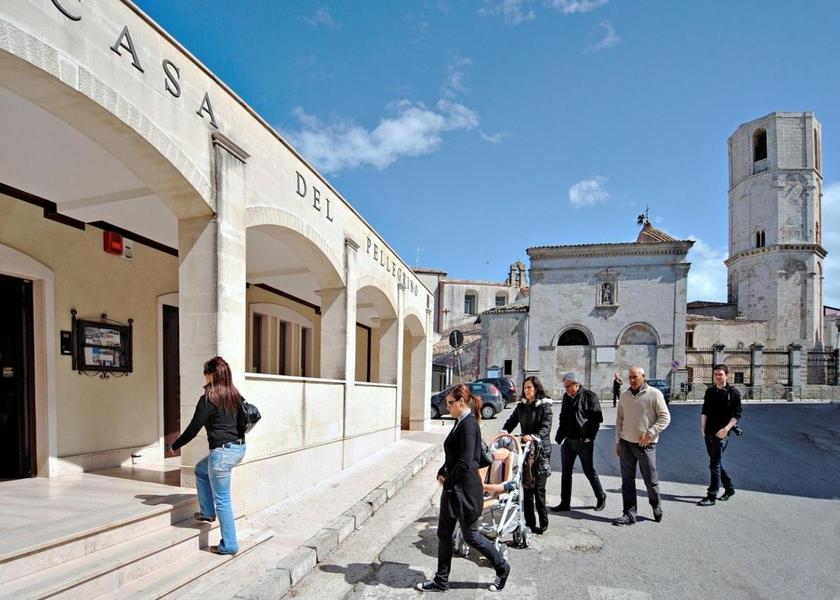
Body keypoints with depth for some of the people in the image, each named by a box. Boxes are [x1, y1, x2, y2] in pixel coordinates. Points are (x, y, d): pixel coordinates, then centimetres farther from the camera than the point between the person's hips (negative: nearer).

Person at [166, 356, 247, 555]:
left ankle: (229, 545, 14)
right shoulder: (235, 396, 7)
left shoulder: (209, 399, -13)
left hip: (222, 452, -8)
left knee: (222, 500, 5)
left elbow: (193, 429, -10)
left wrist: (174, 446, 5)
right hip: (239, 448, 8)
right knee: (201, 470, 31)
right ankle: (208, 512, 35)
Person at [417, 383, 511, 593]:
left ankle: (502, 568, 28)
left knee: (470, 535, 8)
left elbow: (465, 462, -27)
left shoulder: (469, 424, -21)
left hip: (465, 489, -9)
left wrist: (448, 480, -15)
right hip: (452, 488, 9)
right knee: (444, 534, 14)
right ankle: (441, 581, 27)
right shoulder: (460, 423, 8)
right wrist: (442, 473, 4)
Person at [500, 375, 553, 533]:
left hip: (540, 450, -5)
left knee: (538, 488, -3)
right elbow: (512, 421, 10)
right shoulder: (521, 405, 11)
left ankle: (543, 523, 10)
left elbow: (546, 428, -14)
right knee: (526, 486, 6)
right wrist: (504, 432, -10)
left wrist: (533, 437, -30)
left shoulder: (545, 406, -4)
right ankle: (529, 521, 15)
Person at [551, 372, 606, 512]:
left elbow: (597, 418, -10)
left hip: (584, 442, -6)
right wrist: (559, 437, 10)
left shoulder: (589, 396, -9)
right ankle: (565, 503, 17)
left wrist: (589, 437, -12)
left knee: (589, 471, 7)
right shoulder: (566, 397, 10)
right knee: (566, 473, 9)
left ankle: (601, 497, 29)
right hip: (568, 441, 6)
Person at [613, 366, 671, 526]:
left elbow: (665, 417, -6)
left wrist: (649, 433, -15)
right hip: (626, 443, 4)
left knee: (651, 480, 7)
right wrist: (618, 441, 13)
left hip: (645, 445, -4)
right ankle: (629, 514, 13)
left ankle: (656, 505, 34)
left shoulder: (654, 394, -6)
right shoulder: (624, 395, 8)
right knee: (627, 481, 5)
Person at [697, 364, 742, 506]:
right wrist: (703, 427, 1)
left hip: (721, 434, -6)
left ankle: (711, 497, -1)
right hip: (709, 432, 6)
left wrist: (726, 429, -19)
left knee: (714, 465, -6)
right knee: (717, 463, 15)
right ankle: (729, 488, 32)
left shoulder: (733, 393, -4)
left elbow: (737, 415, -7)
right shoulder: (709, 391, 11)